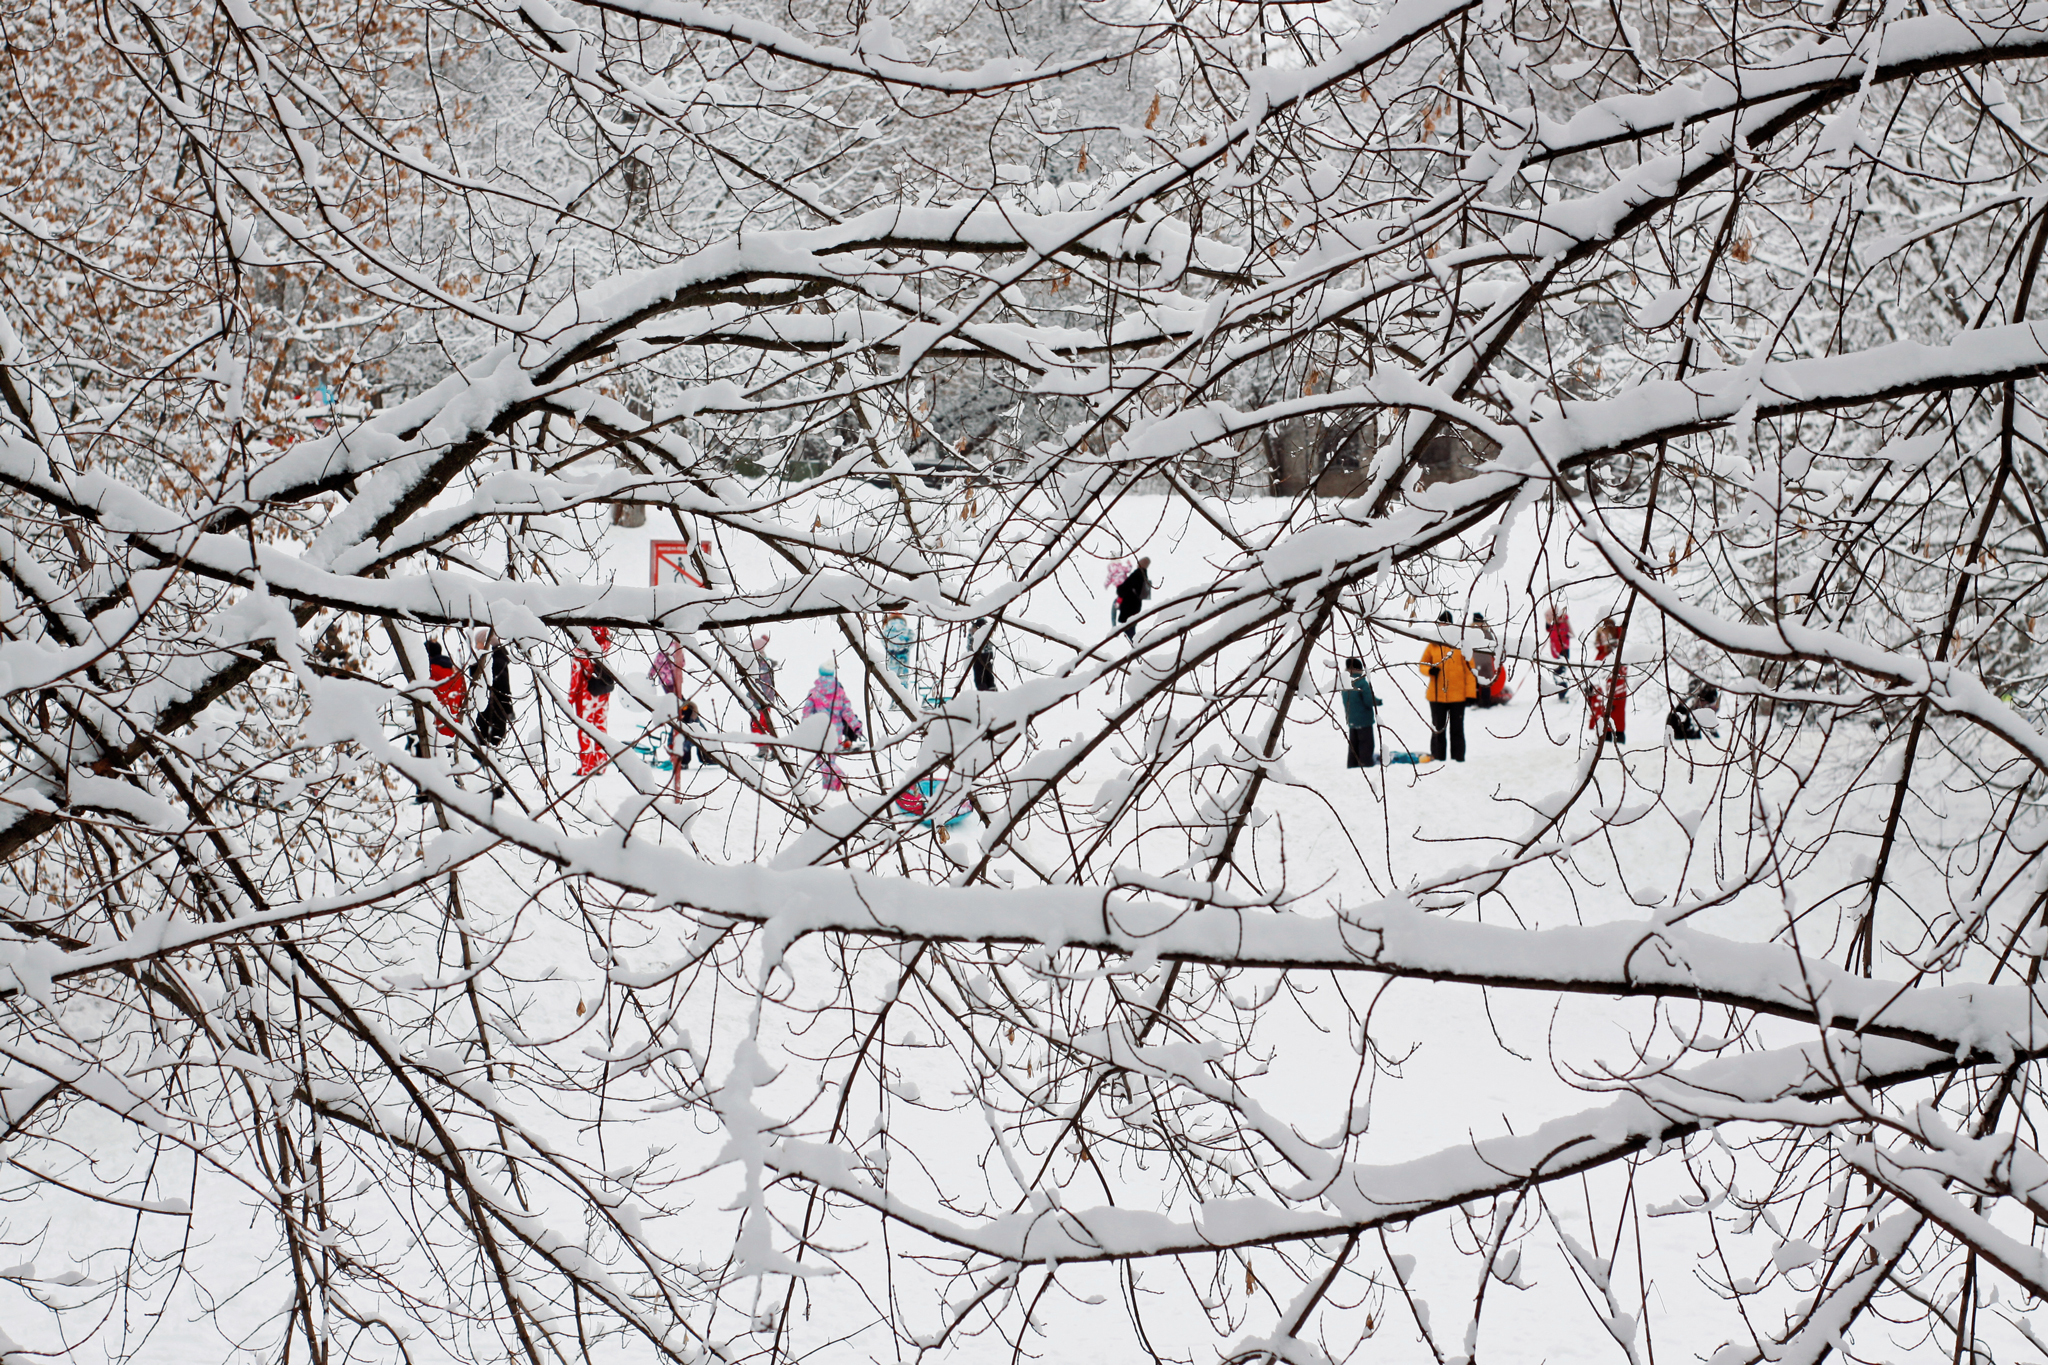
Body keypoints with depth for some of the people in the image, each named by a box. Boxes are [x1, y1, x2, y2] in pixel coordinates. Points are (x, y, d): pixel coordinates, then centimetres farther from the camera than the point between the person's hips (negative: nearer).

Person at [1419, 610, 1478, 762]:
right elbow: (1422, 664, 14)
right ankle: (1438, 759, 13)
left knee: (1456, 730, 4)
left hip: (1457, 697, -2)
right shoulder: (1433, 646, 5)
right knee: (1438, 730, 7)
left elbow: (1469, 669, 1)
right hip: (1436, 697, 2)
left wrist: (1470, 693, -4)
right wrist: (1429, 669, -11)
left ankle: (1458, 759, 9)